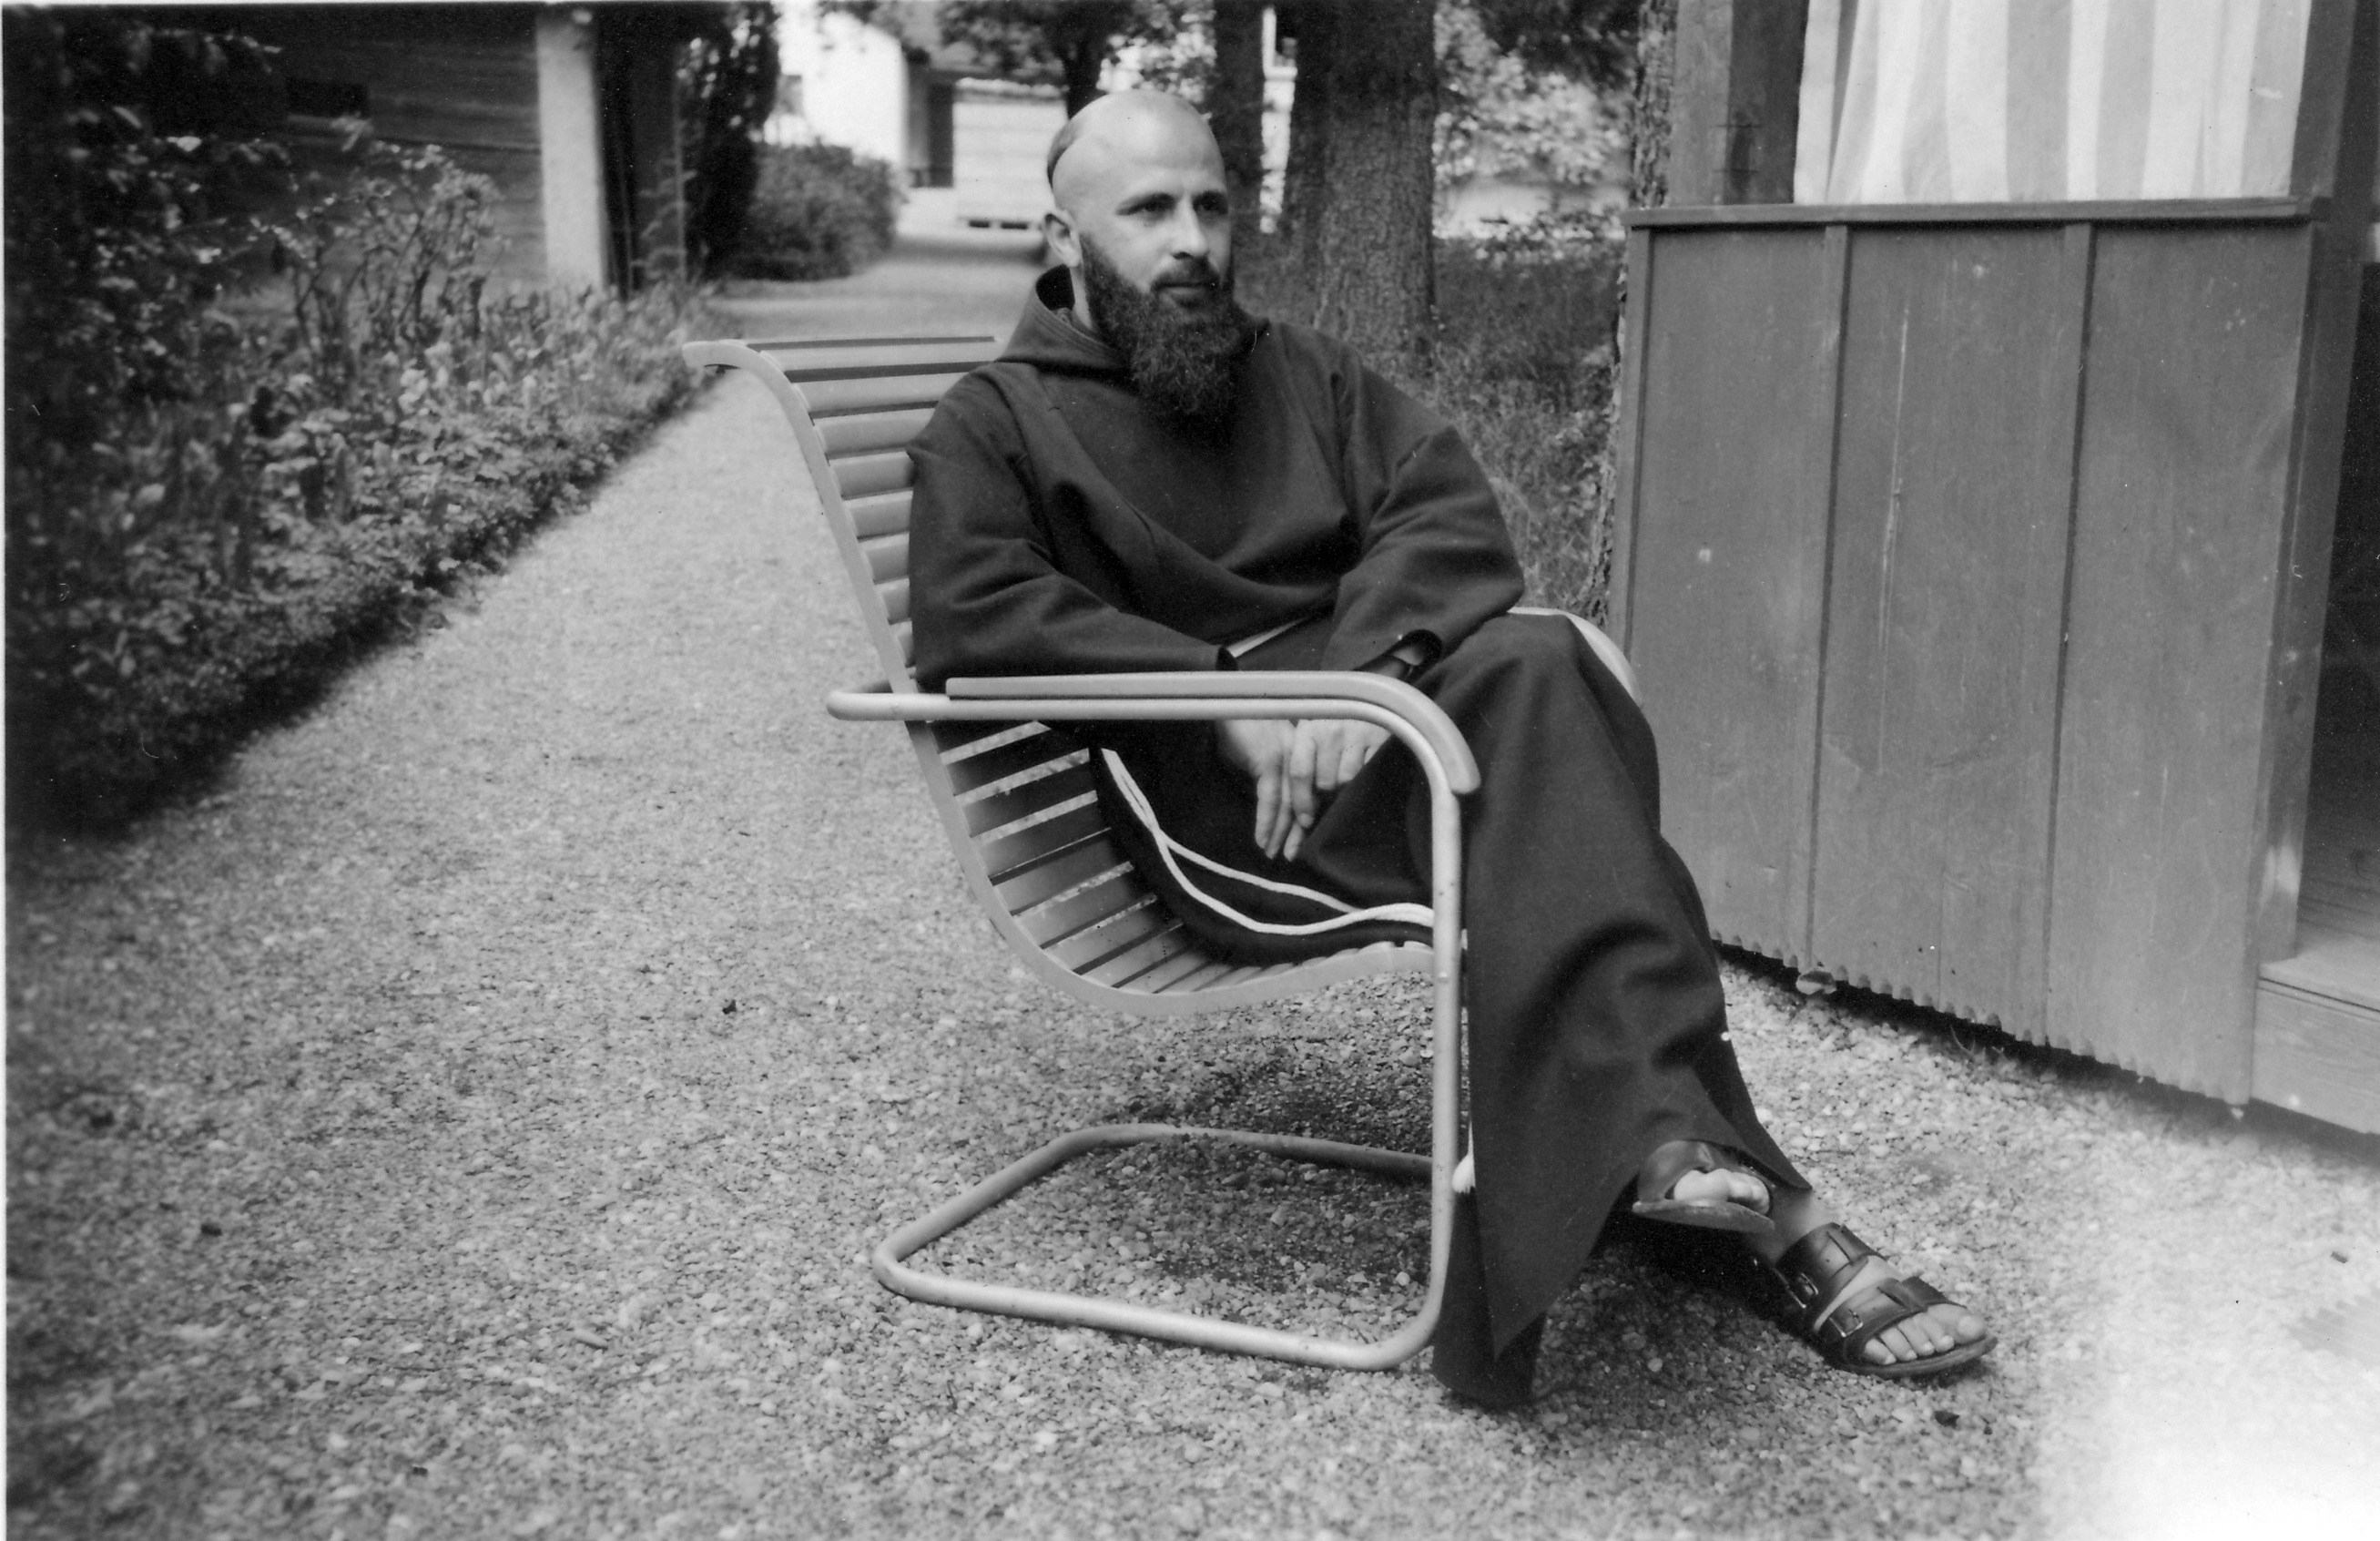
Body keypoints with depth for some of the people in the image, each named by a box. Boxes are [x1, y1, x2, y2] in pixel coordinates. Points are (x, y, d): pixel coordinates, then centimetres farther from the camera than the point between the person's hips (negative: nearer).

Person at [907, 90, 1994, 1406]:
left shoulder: (1300, 373, 24)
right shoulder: (992, 427, 11)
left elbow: (1447, 514, 7)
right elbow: (973, 616, -9)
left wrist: (1367, 673, -16)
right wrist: (1231, 701, -19)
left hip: (1381, 715, 5)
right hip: (1200, 794, -4)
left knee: (1530, 662, -30)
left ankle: (1668, 1147, -30)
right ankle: (1765, 1216, -33)